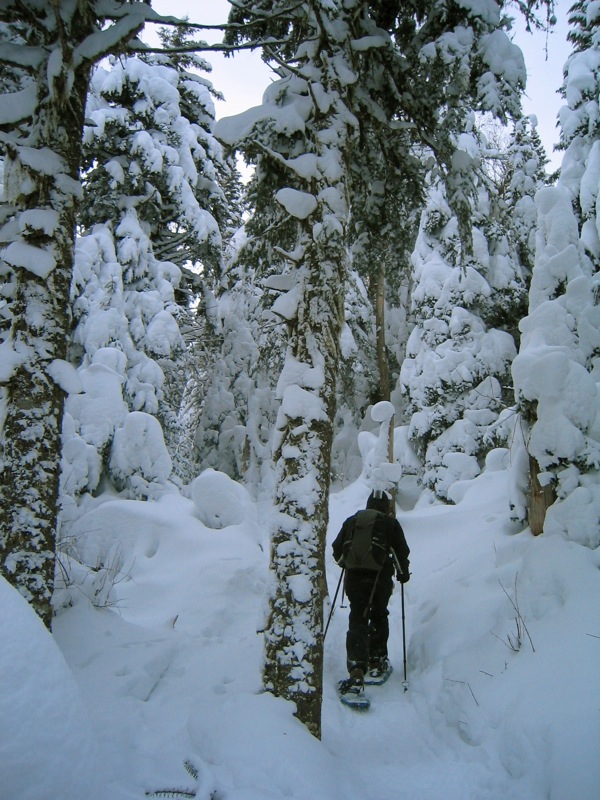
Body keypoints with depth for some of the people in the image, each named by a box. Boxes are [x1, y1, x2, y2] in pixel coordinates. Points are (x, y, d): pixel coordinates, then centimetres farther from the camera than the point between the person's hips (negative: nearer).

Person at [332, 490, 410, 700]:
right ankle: (377, 662, 24)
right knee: (379, 617, 20)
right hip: (381, 578, -1)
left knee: (357, 621, 1)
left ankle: (356, 671, -11)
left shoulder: (352, 520, 10)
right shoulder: (391, 523, 3)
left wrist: (346, 563, 32)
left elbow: (337, 548, 13)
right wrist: (403, 573, 17)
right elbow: (402, 551, 1)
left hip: (354, 578, 1)